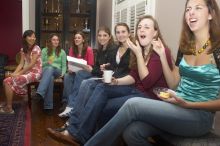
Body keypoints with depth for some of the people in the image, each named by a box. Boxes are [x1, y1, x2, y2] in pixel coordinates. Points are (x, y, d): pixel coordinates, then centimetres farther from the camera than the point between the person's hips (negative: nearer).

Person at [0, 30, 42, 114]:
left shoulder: (36, 49, -13)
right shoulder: (23, 49, 9)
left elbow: (32, 64, -19)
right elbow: (21, 64, 5)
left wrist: (19, 73, -18)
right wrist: (14, 73, -11)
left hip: (35, 72, -7)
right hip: (26, 71, 7)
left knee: (10, 82, -17)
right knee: (7, 81, -5)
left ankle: (9, 108, -9)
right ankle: (7, 103, 10)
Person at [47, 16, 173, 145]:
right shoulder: (140, 50, 9)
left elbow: (147, 82, -21)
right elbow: (133, 77, 12)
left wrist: (138, 54, -21)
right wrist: (116, 81, -6)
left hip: (152, 96, -7)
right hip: (137, 89, 7)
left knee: (106, 105, -22)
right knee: (102, 88, -14)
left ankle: (76, 134, -7)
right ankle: (74, 132, -16)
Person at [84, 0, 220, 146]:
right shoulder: (186, 47, 10)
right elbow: (173, 84, 10)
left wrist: (188, 104, -20)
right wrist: (162, 56, -1)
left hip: (200, 115, -5)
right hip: (176, 108, 5)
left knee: (133, 104, -23)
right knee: (131, 132, -23)